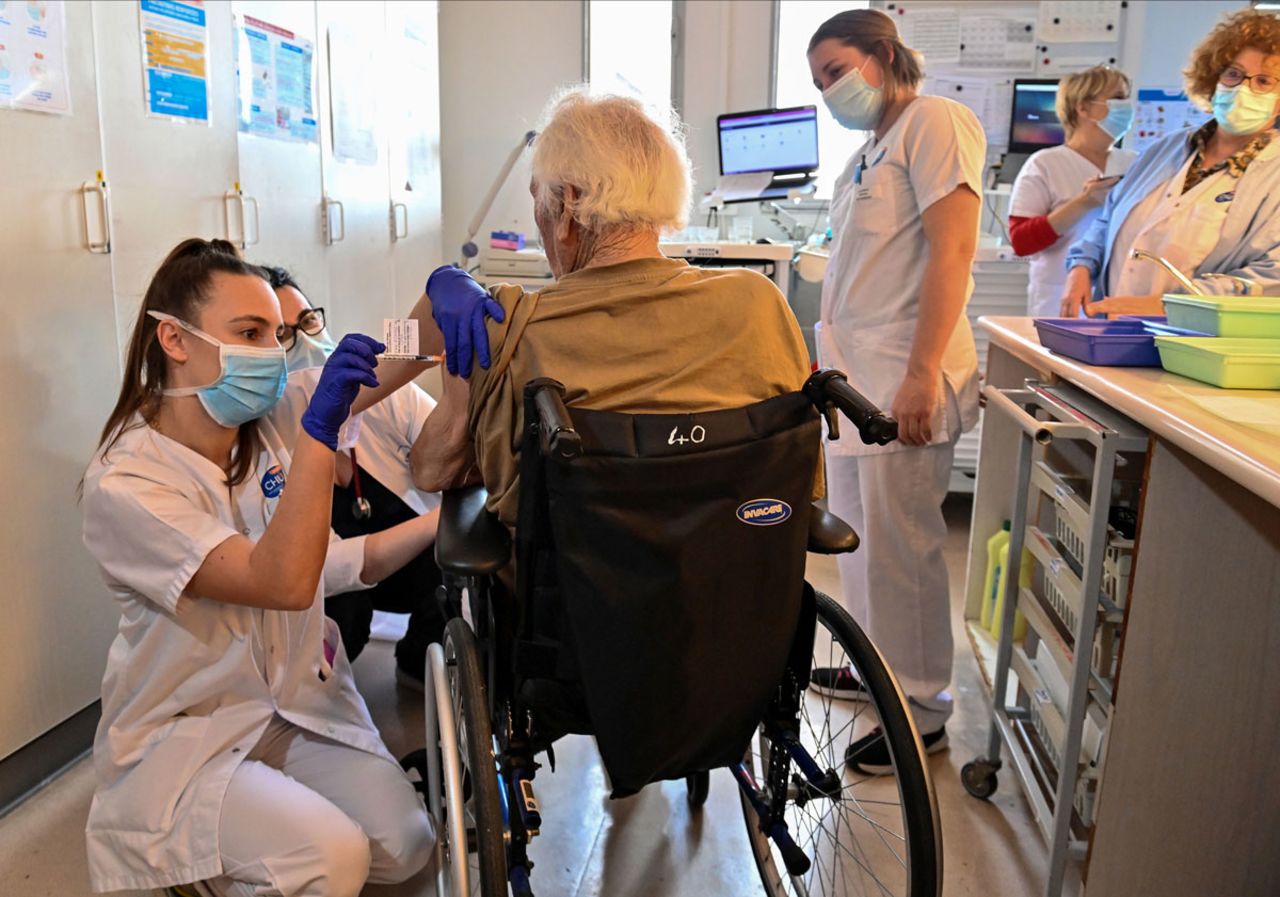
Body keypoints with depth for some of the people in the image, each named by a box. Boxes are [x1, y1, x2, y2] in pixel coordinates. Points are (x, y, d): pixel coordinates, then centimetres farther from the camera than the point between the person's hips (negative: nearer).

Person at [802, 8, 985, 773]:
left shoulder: (934, 121, -7)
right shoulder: (873, 149, 19)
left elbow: (953, 249, -16)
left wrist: (921, 375, -22)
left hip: (903, 380, -9)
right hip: (855, 377, 9)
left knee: (900, 546, -3)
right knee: (859, 534, 16)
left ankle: (922, 710, 11)